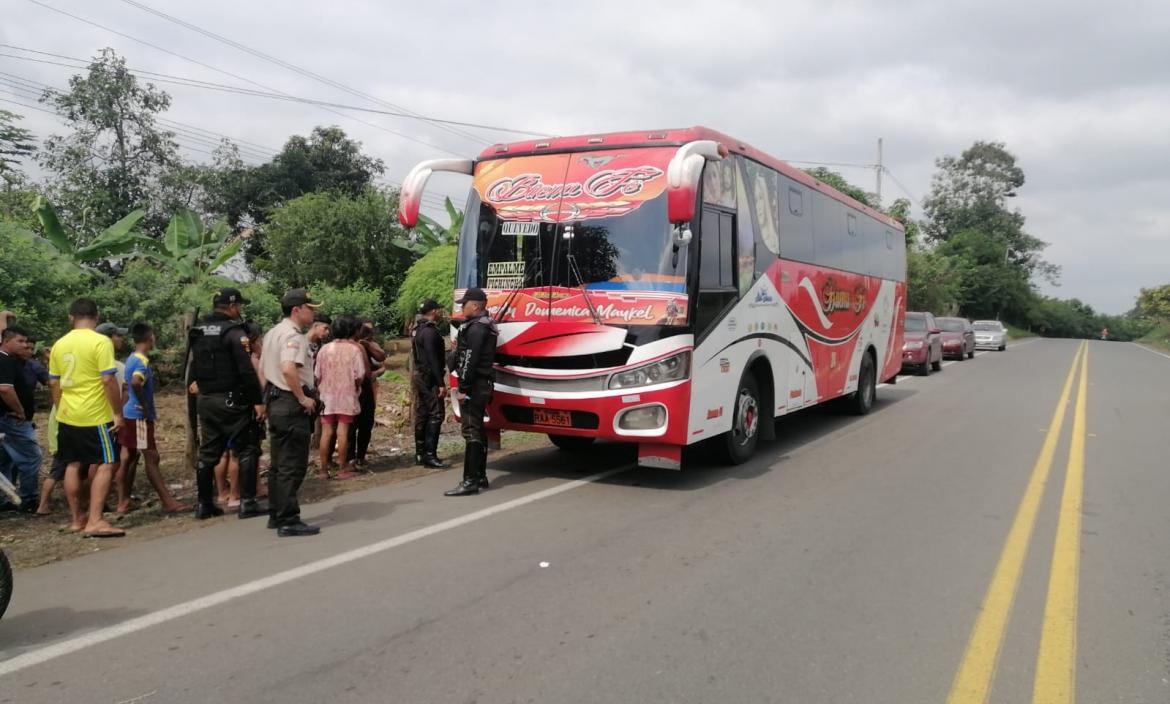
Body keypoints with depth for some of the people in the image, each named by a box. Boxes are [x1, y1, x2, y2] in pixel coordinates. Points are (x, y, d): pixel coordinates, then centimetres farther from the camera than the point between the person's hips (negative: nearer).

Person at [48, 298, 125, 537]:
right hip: (95, 416, -6)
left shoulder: (59, 344, 7)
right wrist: (118, 413, -11)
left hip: (67, 417, 7)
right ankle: (95, 521, -11)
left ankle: (76, 519, 22)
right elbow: (108, 381, -17)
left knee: (73, 466, 14)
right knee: (105, 465, -3)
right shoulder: (101, 342, -12)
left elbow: (54, 384, 13)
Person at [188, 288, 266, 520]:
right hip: (231, 400, -8)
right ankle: (247, 502, -3)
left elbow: (192, 367, 16)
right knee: (247, 450, 0)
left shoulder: (198, 332, 12)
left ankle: (204, 504, 18)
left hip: (205, 400, 8)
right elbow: (246, 370, -19)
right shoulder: (234, 331, -13)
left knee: (208, 453, 13)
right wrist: (258, 400, -17)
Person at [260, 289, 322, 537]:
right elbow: (288, 369, -31)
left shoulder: (272, 333, 16)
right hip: (292, 405, -10)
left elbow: (262, 368, 21)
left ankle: (276, 515, 25)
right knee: (292, 465, -6)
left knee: (279, 463, 16)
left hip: (275, 401, 10)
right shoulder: (294, 336, -15)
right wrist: (303, 398, -22)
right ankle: (288, 521, -3)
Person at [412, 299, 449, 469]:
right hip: (429, 379, -10)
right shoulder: (430, 331, -17)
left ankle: (420, 454, 17)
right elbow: (433, 360, -22)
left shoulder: (418, 329, 14)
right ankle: (430, 455, -10)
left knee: (422, 415, 12)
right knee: (436, 415, -8)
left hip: (419, 377, 10)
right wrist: (441, 383, -22)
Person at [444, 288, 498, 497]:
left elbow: (470, 360, -21)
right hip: (483, 384, 11)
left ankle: (470, 481, -11)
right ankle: (480, 477, 21)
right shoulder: (485, 326, 17)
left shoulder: (476, 328, -15)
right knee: (478, 430, 14)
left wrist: (463, 389, -20)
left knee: (471, 432, -11)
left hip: (474, 386, -11)